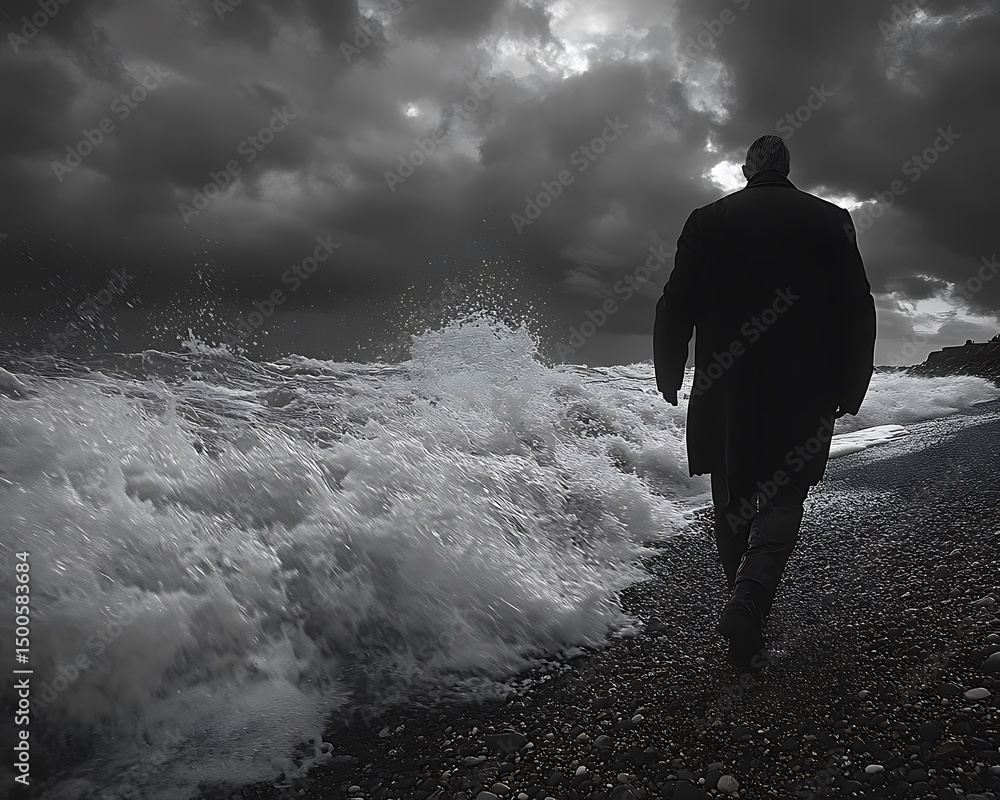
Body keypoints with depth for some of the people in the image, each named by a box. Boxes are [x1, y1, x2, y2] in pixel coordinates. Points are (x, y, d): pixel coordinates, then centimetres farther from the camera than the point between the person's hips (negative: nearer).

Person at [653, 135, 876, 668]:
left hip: (724, 387, 1)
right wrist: (851, 386, 11)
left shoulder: (707, 220, 3)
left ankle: (744, 599, 25)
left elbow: (676, 307, 2)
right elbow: (857, 310, 2)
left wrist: (668, 375, 13)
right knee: (783, 495, 6)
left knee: (732, 500, 13)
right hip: (804, 393, 0)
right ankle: (750, 596, -14)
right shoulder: (830, 220, 3)